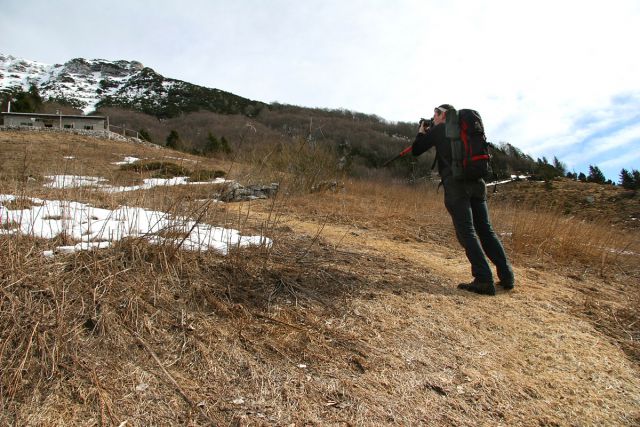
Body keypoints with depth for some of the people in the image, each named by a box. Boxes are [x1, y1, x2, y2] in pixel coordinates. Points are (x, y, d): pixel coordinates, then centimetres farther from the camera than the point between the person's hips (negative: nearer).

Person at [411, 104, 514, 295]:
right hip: (476, 182, 6)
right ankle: (506, 276, 10)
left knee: (466, 232, -8)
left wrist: (421, 133, 29)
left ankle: (484, 280, -15)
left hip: (456, 183, -6)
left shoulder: (438, 129, 7)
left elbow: (416, 151, 10)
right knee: (486, 230, 10)